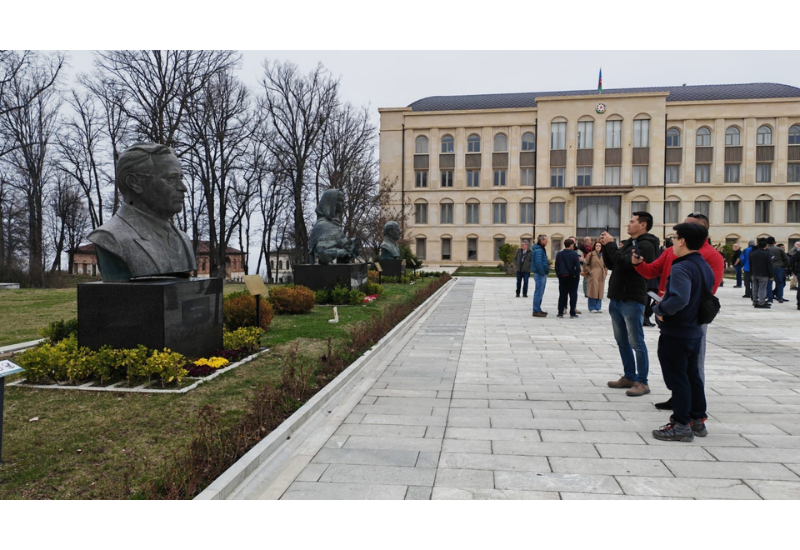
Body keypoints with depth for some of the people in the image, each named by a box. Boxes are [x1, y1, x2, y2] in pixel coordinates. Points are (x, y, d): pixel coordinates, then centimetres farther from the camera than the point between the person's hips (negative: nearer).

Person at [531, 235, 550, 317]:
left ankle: (538, 310, 24)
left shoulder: (541, 249, 16)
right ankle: (536, 311, -3)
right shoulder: (538, 250, -17)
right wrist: (542, 273, -21)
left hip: (541, 274, 11)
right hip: (540, 274, -11)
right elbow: (538, 262, -25)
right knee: (538, 293, -7)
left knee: (539, 293, 16)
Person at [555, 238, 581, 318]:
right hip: (572, 277, -3)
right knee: (573, 295, 4)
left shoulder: (559, 254, 1)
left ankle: (560, 312, 11)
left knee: (562, 295, 11)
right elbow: (578, 267, -12)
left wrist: (559, 275, 11)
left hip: (562, 277, 3)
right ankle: (572, 313, 3)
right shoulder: (574, 254, -10)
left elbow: (556, 267, 3)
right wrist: (577, 276, 0)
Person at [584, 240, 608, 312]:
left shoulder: (603, 255, 13)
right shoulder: (591, 254, -1)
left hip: (601, 276, 5)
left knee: (600, 292, 6)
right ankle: (592, 308, 1)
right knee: (593, 291, -6)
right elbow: (585, 264, -1)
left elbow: (606, 266, 20)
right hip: (593, 276, -5)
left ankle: (598, 307, 14)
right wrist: (589, 271, -8)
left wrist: (605, 273, 8)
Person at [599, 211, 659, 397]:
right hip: (616, 299, 9)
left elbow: (625, 263, -24)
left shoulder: (645, 245, -12)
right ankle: (629, 377, 24)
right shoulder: (628, 243, 17)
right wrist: (606, 246, 5)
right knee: (622, 341, 14)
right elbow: (611, 265, 18)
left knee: (636, 343, -4)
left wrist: (610, 244, -15)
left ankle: (642, 382, 3)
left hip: (632, 301, -9)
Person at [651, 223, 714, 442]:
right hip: (694, 331, 9)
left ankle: (681, 425, 8)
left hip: (675, 334, -9)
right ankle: (698, 420, 28)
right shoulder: (705, 267, 7)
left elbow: (679, 299, -37)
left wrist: (659, 309, -22)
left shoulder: (681, 268, -23)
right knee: (692, 375, 18)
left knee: (677, 378, 1)